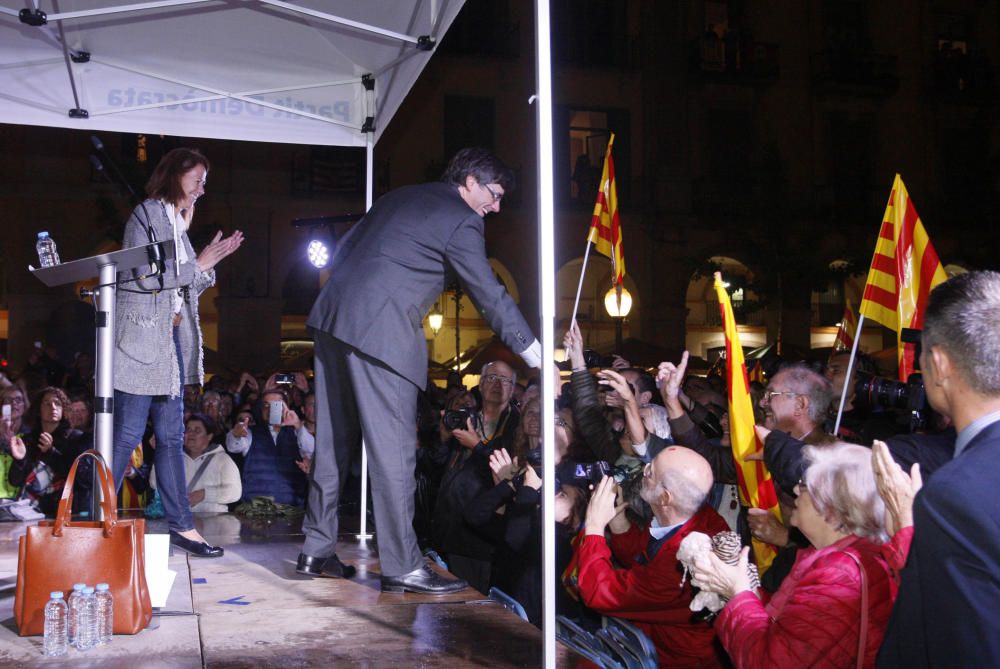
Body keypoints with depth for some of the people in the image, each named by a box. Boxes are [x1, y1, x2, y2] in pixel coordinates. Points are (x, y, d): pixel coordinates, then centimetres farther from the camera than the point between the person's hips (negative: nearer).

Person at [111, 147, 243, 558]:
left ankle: (181, 525, 11)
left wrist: (210, 262, 5)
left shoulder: (178, 224, 17)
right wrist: (198, 264, -10)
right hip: (142, 338, -8)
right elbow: (147, 276, -15)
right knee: (128, 434, -6)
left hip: (172, 339, 8)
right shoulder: (146, 214, -5)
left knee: (171, 436, 8)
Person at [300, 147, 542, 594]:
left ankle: (317, 549, 23)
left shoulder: (399, 197, 22)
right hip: (381, 331, -9)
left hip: (332, 317, 9)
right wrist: (534, 353, 0)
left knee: (334, 440, 14)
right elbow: (489, 295, -5)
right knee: (393, 448, -5)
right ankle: (402, 566, -1)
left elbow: (342, 252, 23)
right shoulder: (461, 220, -2)